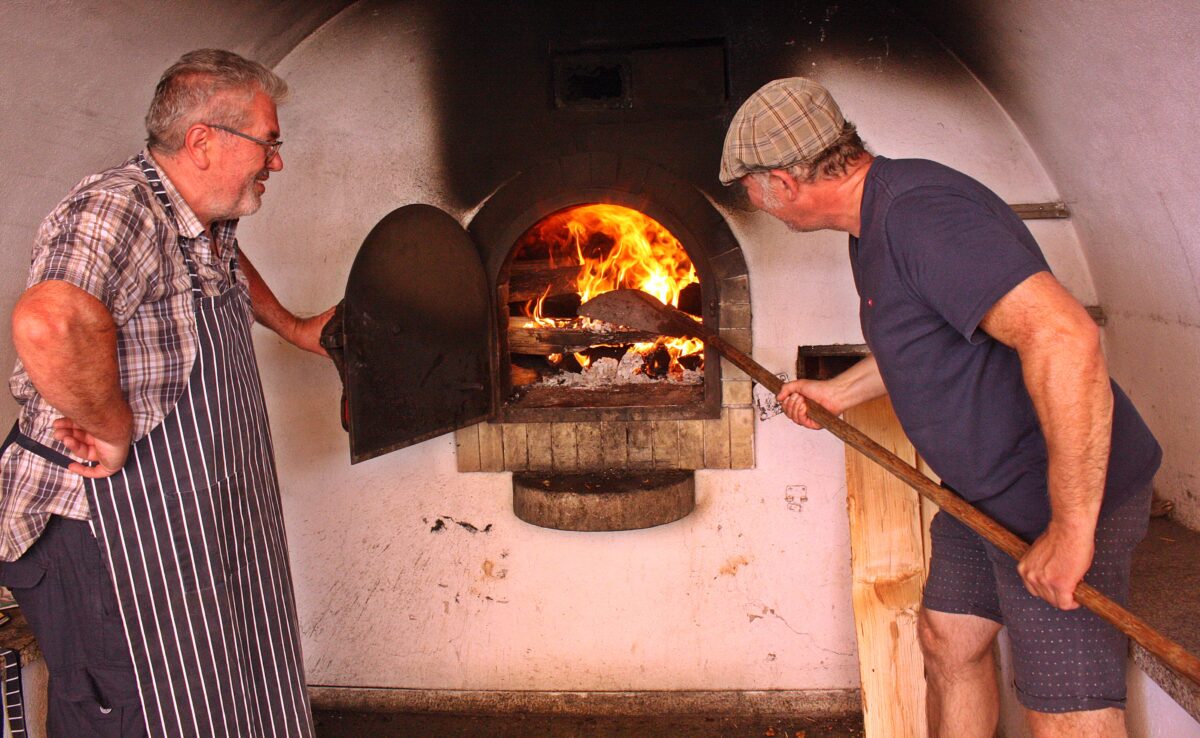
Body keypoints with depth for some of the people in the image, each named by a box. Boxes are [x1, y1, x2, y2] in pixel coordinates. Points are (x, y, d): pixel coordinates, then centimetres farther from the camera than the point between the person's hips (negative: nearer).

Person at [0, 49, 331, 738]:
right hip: (111, 522, -9)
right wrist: (114, 430, -32)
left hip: (207, 518, 10)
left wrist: (292, 326, 31)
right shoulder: (115, 210, -24)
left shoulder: (211, 224, 7)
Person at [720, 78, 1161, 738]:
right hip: (983, 493, 10)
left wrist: (1072, 525, -32)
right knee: (947, 642, 20)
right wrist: (837, 393, 26)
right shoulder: (875, 220, 9)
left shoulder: (920, 212, -26)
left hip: (1061, 495, -10)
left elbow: (1063, 337, -35)